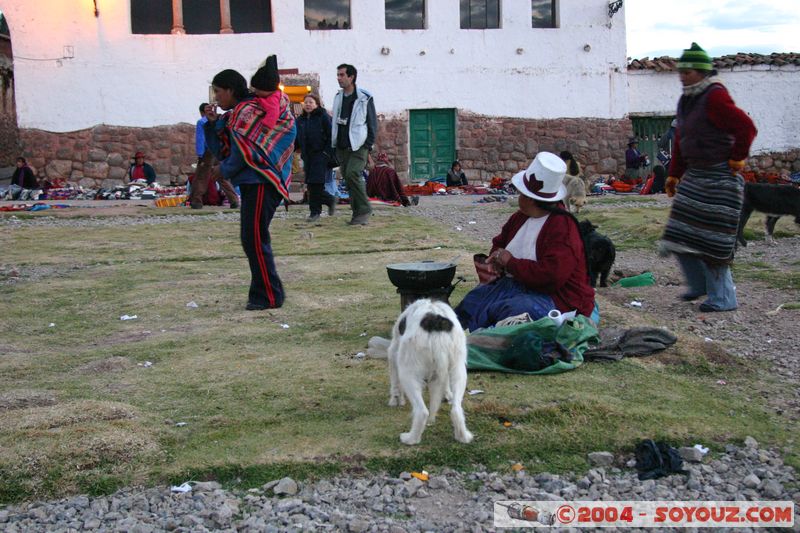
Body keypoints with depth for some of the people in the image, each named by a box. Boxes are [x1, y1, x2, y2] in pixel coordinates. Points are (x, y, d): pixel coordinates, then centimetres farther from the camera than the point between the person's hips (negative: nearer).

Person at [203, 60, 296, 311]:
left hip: (260, 183, -10)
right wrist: (213, 123, 7)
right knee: (253, 239, 13)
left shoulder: (248, 110, -11)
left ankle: (268, 296, -2)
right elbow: (222, 150, 18)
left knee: (254, 239, -8)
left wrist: (226, 170, 1)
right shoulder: (238, 113, 18)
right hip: (252, 182, 10)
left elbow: (243, 154, -16)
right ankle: (263, 292, 21)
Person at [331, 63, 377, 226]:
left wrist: (368, 146, -8)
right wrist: (334, 143, 10)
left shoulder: (365, 98, -5)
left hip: (358, 146, -6)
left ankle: (364, 210, -10)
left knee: (352, 174, -21)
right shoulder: (338, 97, 12)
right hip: (341, 147, 6)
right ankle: (358, 213, 13)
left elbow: (373, 124, -2)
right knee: (348, 178, 5)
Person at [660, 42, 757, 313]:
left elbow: (746, 127, -23)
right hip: (694, 176, 9)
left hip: (720, 178, -9)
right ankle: (700, 284, 28)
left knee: (713, 239, -5)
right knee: (681, 236, 10)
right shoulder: (687, 100, 13)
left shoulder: (715, 97, -16)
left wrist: (737, 158, -13)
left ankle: (723, 298, 6)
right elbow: (680, 141, 20)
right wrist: (674, 174, 19)